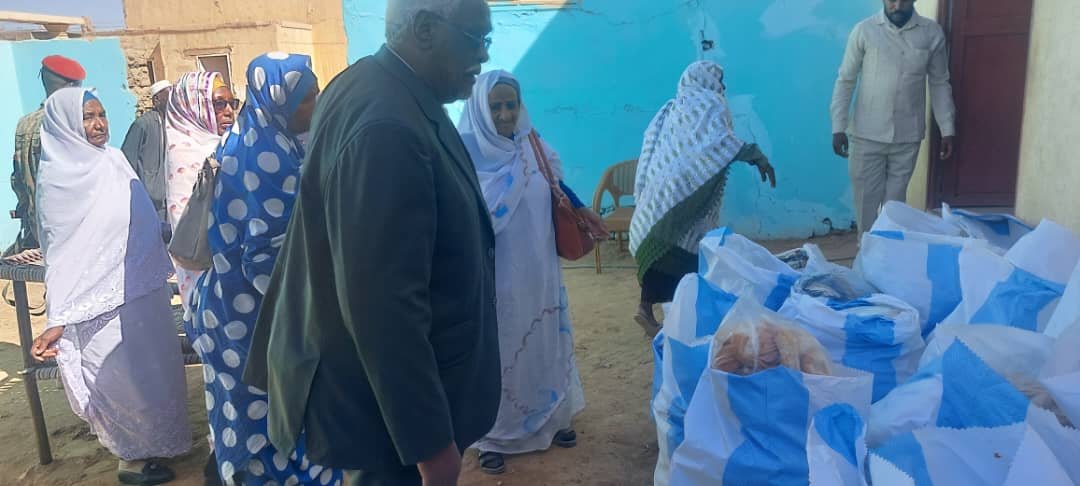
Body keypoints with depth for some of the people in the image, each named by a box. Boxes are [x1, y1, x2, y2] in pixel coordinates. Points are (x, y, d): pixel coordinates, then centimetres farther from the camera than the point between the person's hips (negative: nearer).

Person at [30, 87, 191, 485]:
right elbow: (60, 253, -15)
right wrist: (57, 320, -19)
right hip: (102, 299, -6)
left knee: (157, 367, 17)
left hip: (145, 288, 6)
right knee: (123, 377, 6)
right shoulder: (57, 179, -12)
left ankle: (161, 439, 37)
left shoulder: (115, 159, 5)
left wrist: (161, 271, 18)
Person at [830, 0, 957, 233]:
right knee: (866, 200, 5)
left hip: (908, 136, 1)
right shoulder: (864, 30, -6)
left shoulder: (932, 33, -1)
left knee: (895, 200, 10)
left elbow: (939, 83, 6)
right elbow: (845, 81, -3)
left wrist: (947, 129, 3)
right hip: (866, 135, -1)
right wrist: (838, 127, -8)